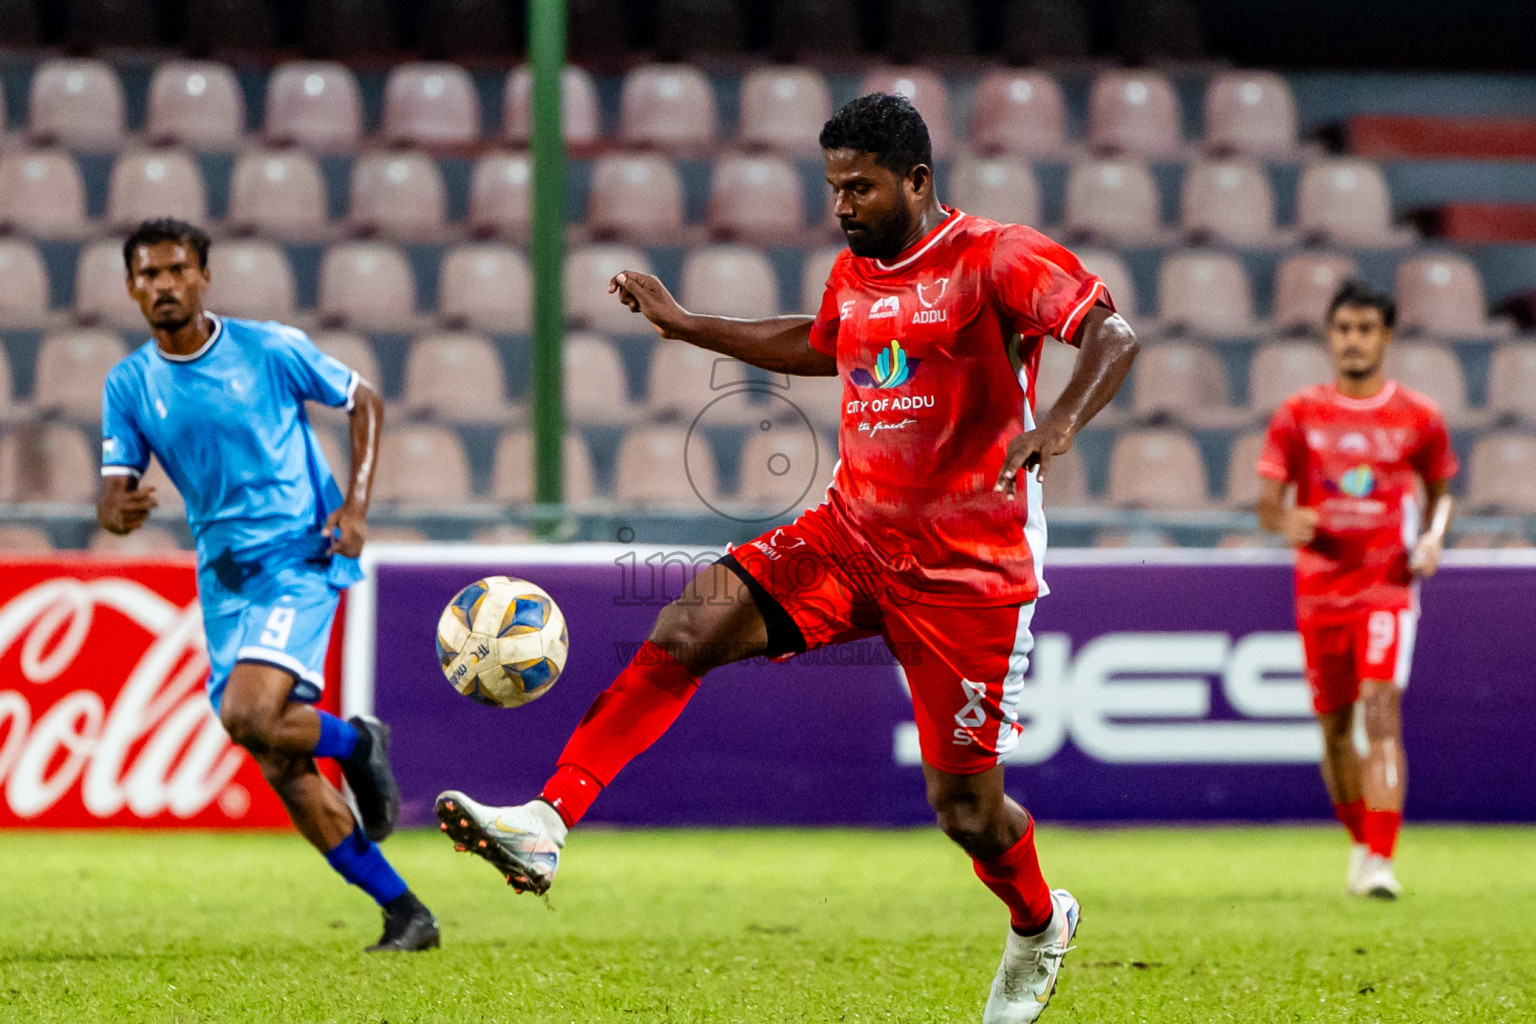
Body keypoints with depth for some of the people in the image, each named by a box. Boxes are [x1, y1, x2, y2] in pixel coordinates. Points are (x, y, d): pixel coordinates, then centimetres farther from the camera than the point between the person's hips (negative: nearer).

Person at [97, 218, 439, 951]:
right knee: (280, 766, 0)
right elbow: (112, 499, 0)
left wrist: (356, 504, -5)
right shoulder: (129, 386, 3)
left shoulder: (270, 349, -6)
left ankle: (355, 742, 7)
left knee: (248, 715, -26)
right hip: (223, 579, 5)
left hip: (300, 556, -5)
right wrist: (119, 511, -25)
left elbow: (364, 401, 6)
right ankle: (403, 912, 9)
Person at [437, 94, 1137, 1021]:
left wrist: (1059, 426, -38)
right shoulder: (853, 274, 11)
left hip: (967, 570, -6)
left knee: (967, 810, -1)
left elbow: (1113, 336, -21)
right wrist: (686, 326, 31)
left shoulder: (997, 258, -11)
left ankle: (1041, 927, 33)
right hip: (851, 535, 6)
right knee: (686, 628, -18)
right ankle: (546, 825, -25)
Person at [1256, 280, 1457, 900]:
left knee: (1381, 711, -19)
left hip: (1388, 587, -2)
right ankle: (1361, 842, 32)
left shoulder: (1417, 418, 3)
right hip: (1320, 589, 2)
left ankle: (1381, 862, -23)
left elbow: (1439, 490, 17)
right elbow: (1267, 504, 5)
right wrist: (1284, 521, -19)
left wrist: (1433, 536, -3)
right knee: (1334, 727, 9)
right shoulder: (1298, 416, 3)